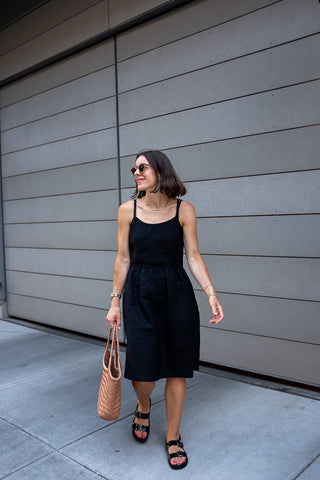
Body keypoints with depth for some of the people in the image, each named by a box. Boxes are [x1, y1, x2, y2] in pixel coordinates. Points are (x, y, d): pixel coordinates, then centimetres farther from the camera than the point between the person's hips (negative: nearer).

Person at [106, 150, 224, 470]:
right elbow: (123, 258, 4)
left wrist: (211, 294, -12)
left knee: (176, 368, 7)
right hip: (139, 294, 0)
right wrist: (115, 301, 4)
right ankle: (143, 406, 37)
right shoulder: (128, 210, 1)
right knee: (142, 368, -1)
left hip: (176, 293, 0)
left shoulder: (184, 210, -1)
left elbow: (193, 256, -1)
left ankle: (173, 438, 29)